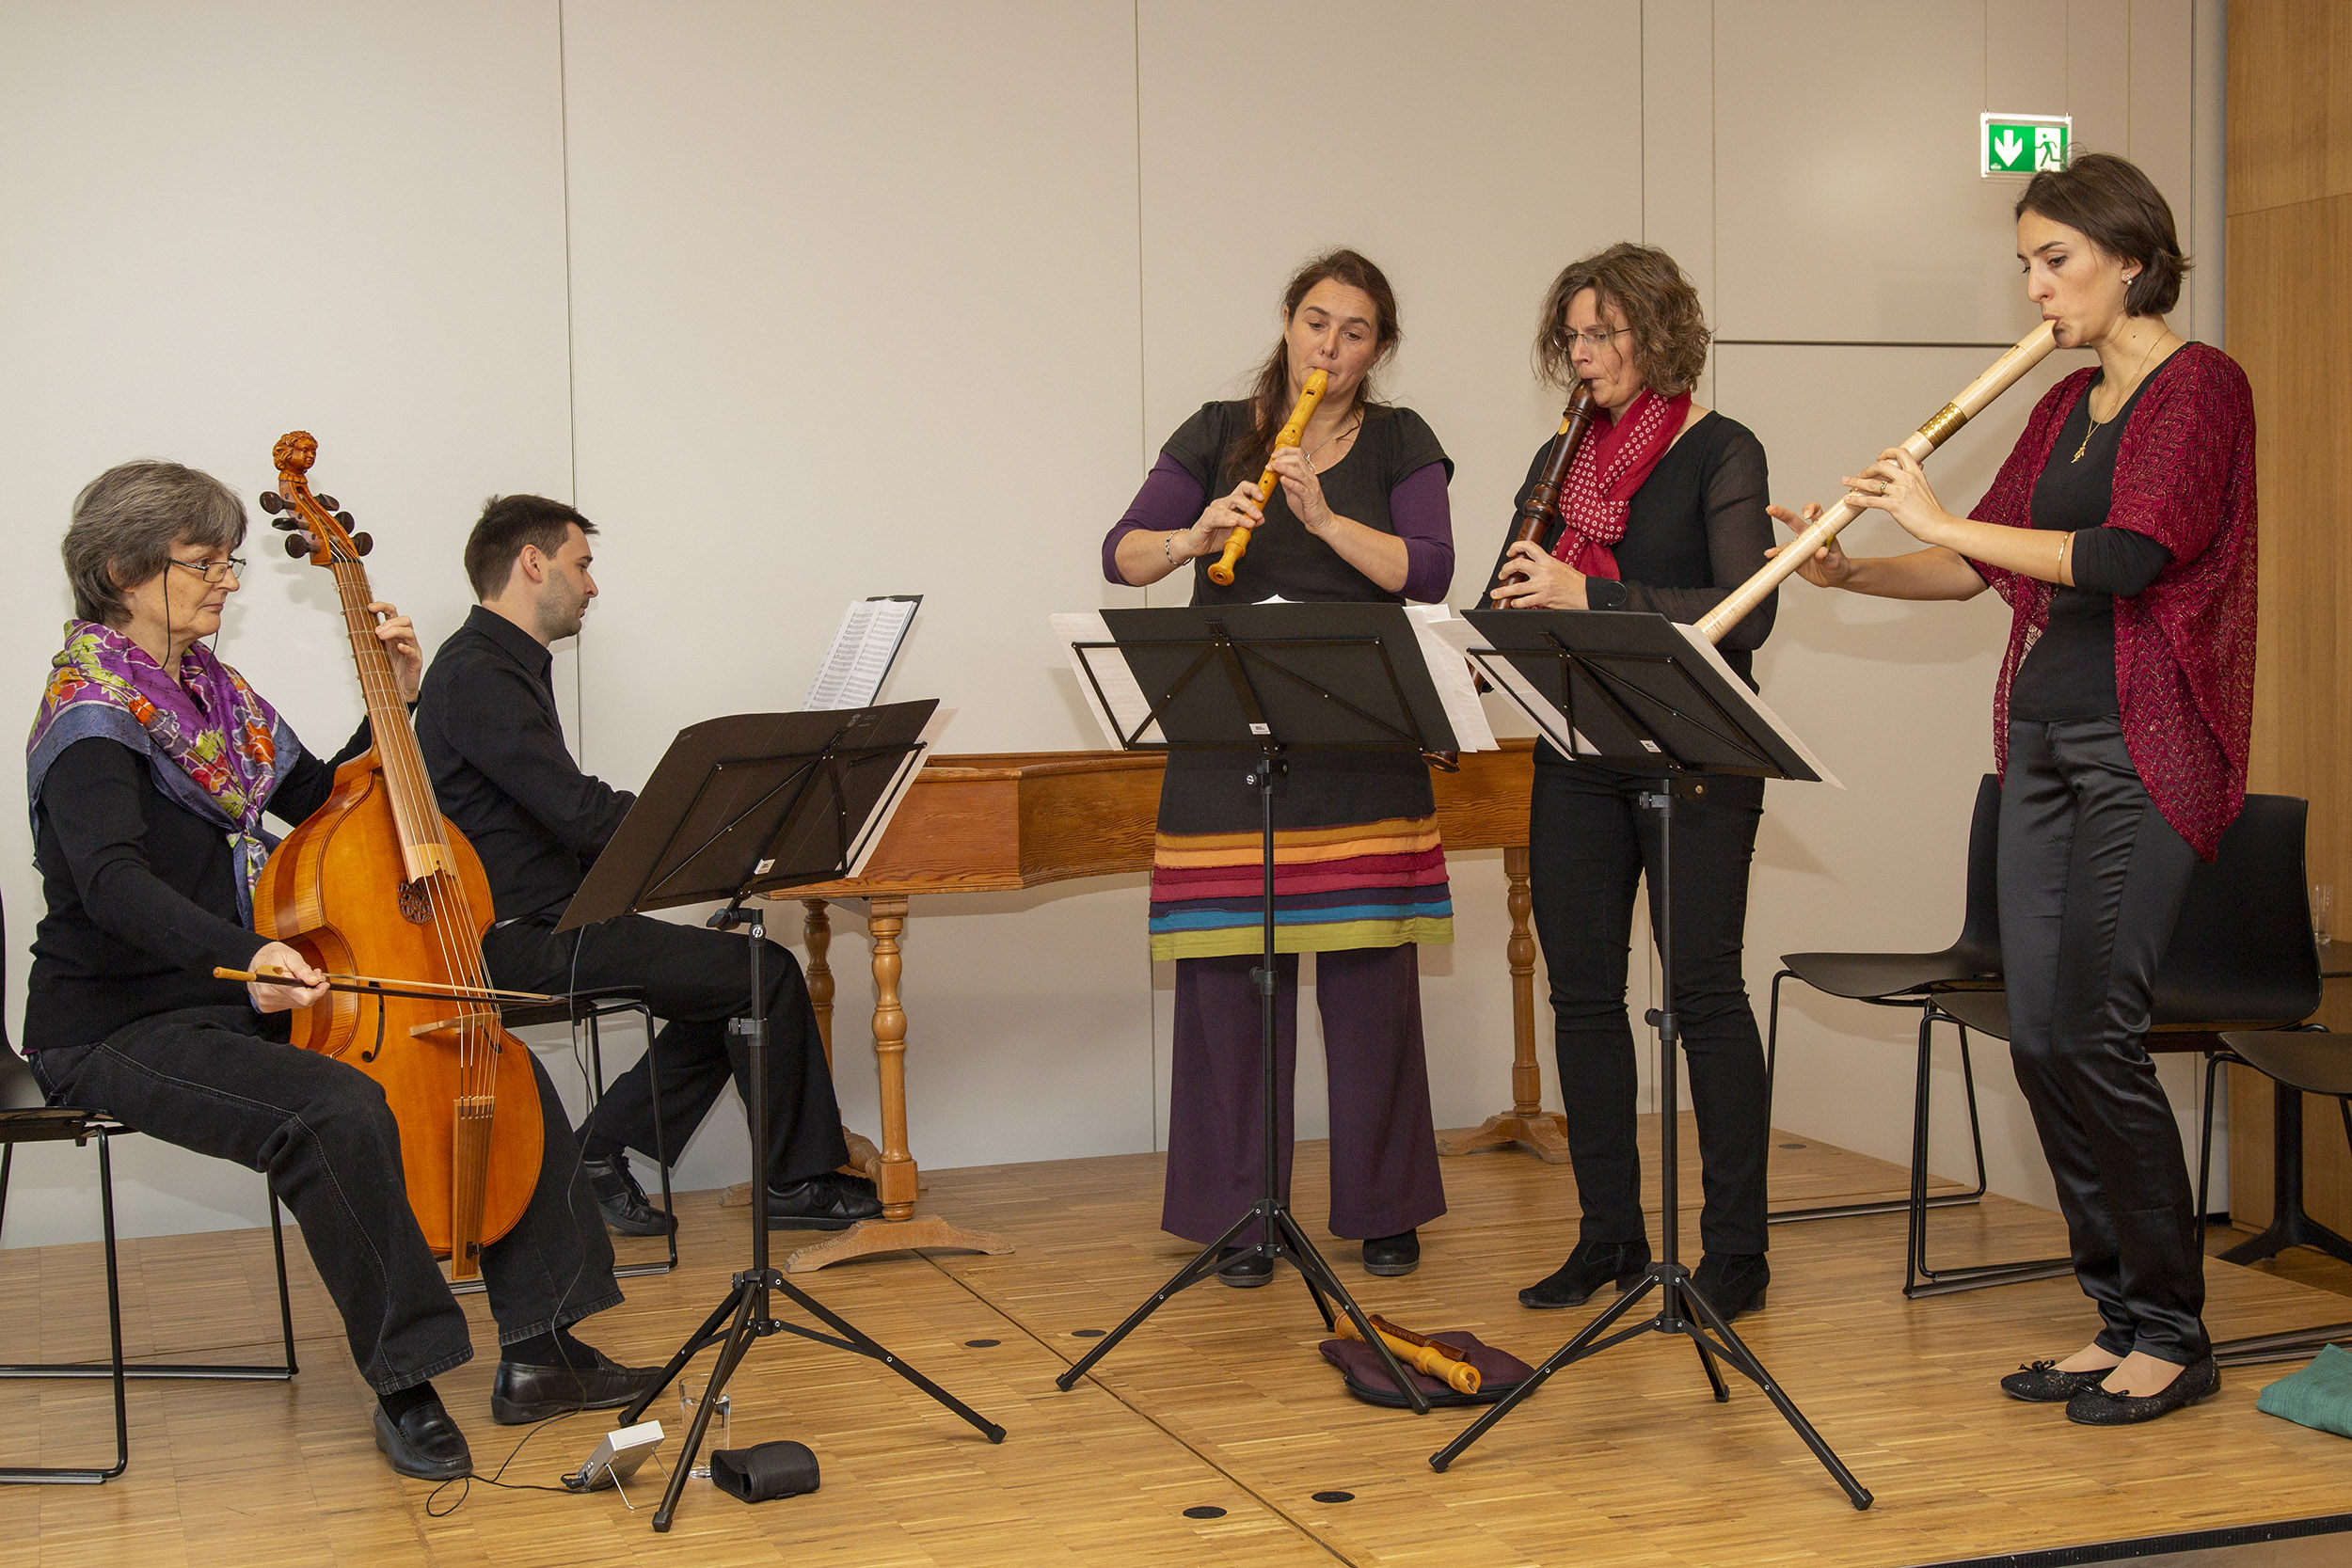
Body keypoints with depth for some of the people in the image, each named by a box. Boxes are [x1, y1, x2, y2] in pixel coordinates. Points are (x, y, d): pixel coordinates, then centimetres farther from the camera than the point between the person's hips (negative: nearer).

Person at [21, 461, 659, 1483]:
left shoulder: (210, 688, 12)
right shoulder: (93, 711, -15)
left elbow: (322, 803, 19)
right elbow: (112, 879, -33)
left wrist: (391, 705, 4)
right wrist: (244, 955, -50)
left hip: (245, 1007, 9)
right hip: (123, 1030, -8)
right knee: (335, 1112, -35)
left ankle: (537, 1355, 3)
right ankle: (405, 1387, -19)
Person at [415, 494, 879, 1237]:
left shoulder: (502, 666, 19)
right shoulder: (478, 674, -15)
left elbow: (562, 813, 19)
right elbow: (581, 813, -23)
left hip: (541, 924, 11)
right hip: (526, 937, -11)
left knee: (727, 984, 9)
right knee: (765, 972, -12)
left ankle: (599, 1156, 11)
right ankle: (797, 1182, 2)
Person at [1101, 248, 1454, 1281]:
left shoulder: (1400, 443, 9)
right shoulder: (1217, 434, 10)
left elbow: (1428, 573, -6)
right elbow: (1121, 556, 0)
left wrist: (1324, 518, -18)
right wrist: (1195, 536, -20)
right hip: (1228, 743, 0)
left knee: (1370, 979, 2)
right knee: (1232, 976, 1)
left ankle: (1385, 1207, 16)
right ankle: (1239, 1214, 12)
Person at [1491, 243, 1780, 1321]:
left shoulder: (1720, 453, -4)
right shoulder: (1561, 461, 14)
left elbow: (1745, 613, -17)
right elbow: (1512, 603, 17)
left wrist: (1587, 595, -24)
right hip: (1577, 752, 6)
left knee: (1704, 988, -4)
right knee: (1581, 990, 6)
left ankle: (1735, 1249, 5)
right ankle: (1609, 1235, 18)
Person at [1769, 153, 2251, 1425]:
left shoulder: (2200, 388, -7)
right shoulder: (2066, 406, 17)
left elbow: (2124, 556, -21)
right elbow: (1990, 564, 19)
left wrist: (1936, 519, -18)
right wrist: (1856, 570, 5)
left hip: (2143, 746, -8)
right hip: (2042, 735, 8)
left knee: (2094, 1033, -9)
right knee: (2039, 1034, 5)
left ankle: (2173, 1332, 7)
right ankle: (2117, 1318, 17)